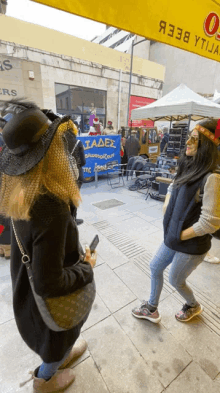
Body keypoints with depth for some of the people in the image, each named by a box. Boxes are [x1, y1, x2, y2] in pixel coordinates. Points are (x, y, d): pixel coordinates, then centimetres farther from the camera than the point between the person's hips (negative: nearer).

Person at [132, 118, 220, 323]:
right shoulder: (190, 167, 2)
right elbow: (174, 188, 18)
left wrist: (181, 235, -15)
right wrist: (167, 205, 1)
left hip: (192, 244, -8)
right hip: (174, 236, 8)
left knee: (176, 281, 17)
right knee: (155, 267, 19)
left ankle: (193, 306, 53)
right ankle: (151, 309, 44)